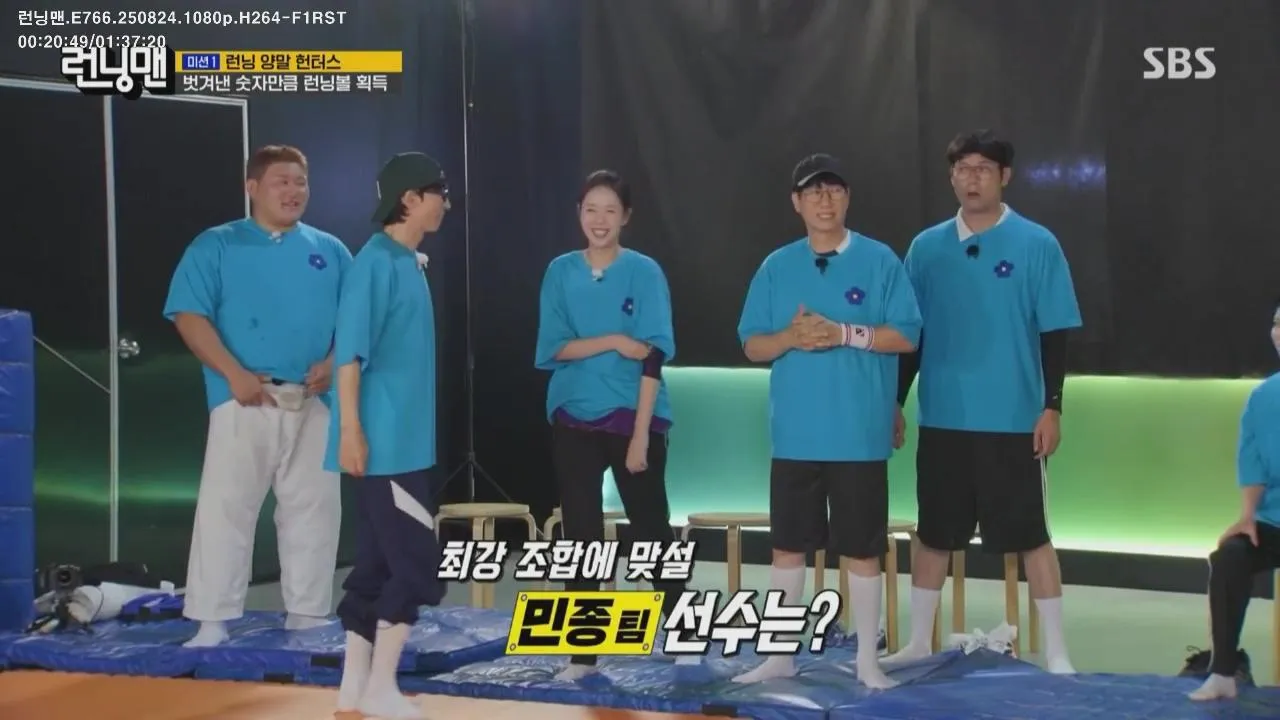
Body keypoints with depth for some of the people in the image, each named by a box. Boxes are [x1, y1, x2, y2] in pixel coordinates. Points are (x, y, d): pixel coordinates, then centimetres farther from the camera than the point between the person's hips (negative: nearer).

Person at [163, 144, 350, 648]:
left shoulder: (329, 251, 14)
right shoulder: (216, 246, 3)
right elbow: (189, 315, -5)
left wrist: (333, 363, -6)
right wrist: (233, 372, -15)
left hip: (313, 401, 4)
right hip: (245, 400, -4)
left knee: (314, 509, 6)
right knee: (225, 507, -6)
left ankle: (308, 615, 17)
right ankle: (212, 621, -2)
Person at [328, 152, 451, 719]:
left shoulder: (408, 263, 14)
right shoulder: (377, 261, -14)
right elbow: (350, 350, -18)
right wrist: (350, 428, -22)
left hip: (406, 440, 9)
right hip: (384, 442, -9)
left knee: (378, 562, 11)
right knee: (415, 563, -6)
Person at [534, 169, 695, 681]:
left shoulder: (645, 272, -2)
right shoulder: (561, 272, 5)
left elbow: (653, 357, -8)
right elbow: (551, 348, -1)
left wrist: (640, 435, -14)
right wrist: (614, 341, -14)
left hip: (634, 417, -2)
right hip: (573, 418, 2)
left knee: (651, 527, 5)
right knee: (581, 534, 3)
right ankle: (583, 652, 9)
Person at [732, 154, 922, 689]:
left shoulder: (879, 261, -1)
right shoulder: (776, 267, 7)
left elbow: (906, 335, -5)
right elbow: (753, 345, 7)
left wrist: (844, 333, -16)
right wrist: (791, 337, -13)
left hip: (859, 435, -3)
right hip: (795, 434, 3)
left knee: (862, 550, 4)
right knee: (788, 546, 10)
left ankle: (867, 659, 16)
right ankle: (780, 655, 21)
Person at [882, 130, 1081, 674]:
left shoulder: (1036, 245, -4)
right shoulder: (927, 247, 5)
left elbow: (1053, 333, -4)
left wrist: (1051, 407, -9)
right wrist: (896, 401, 9)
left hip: (1012, 420, -3)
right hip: (942, 418, 3)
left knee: (1030, 534, 1)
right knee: (934, 533, 12)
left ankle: (1055, 651, 9)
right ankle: (919, 642, 24)